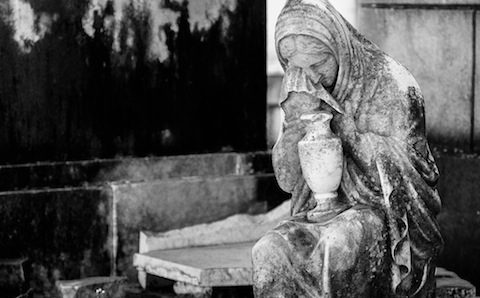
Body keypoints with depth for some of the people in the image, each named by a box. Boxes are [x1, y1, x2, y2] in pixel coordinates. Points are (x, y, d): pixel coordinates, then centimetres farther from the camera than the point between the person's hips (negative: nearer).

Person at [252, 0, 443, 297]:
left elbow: (398, 179, -11)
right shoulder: (301, 92, 7)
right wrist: (299, 119, -11)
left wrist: (340, 121, -14)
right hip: (324, 212, 4)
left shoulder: (394, 86, -9)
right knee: (269, 254, -27)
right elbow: (287, 180, 6)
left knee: (334, 249, -37)